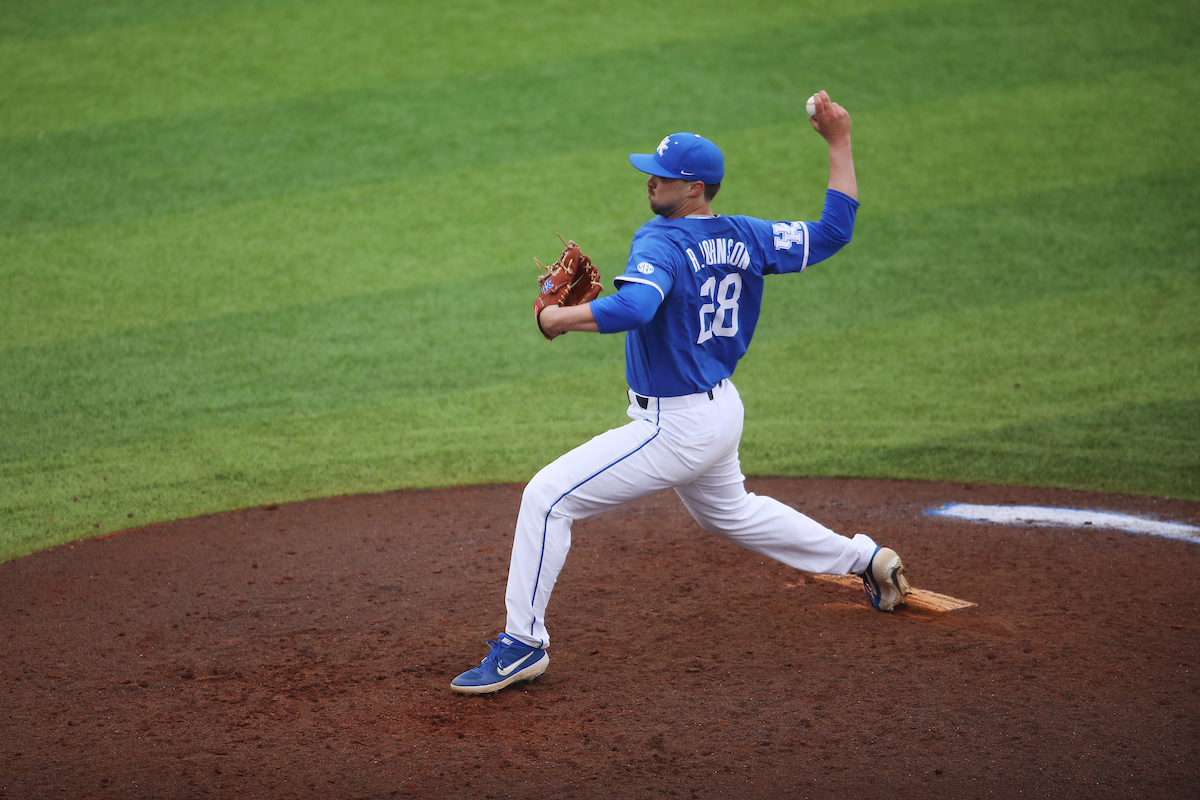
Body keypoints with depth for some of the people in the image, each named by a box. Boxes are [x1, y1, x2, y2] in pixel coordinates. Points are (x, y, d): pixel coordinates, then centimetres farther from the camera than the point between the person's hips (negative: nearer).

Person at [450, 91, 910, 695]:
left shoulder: (660, 242, -22)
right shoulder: (745, 238, 1)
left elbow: (632, 309, -40)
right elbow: (834, 232, 3)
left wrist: (559, 317, -26)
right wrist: (839, 145, 6)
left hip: (677, 429, -9)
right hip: (722, 409, 9)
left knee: (547, 497, -8)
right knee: (730, 512, 35)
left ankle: (523, 642, -7)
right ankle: (865, 560, 42)